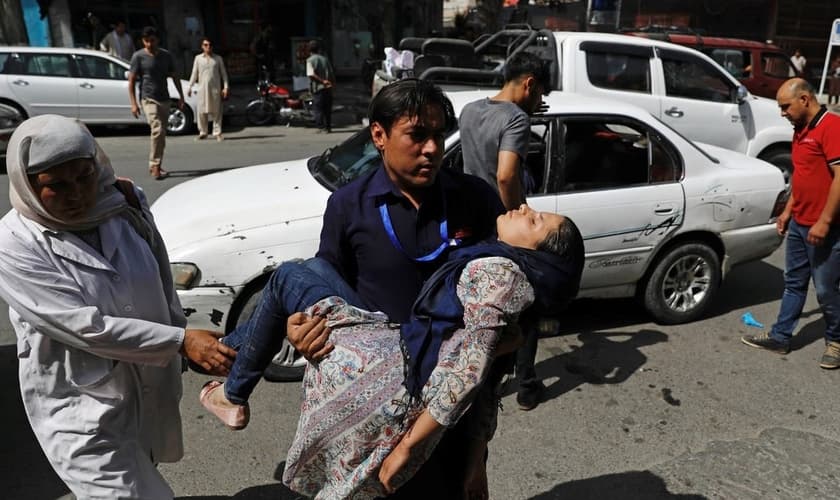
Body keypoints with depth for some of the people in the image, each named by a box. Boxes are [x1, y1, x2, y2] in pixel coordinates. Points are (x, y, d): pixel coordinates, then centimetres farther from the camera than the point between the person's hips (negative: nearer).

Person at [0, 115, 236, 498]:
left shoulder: (121, 205, -5)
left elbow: (162, 284, 7)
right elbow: (85, 328, -24)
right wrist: (181, 342, -28)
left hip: (151, 386, 5)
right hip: (81, 407, -5)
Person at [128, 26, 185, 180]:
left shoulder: (166, 55, 9)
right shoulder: (138, 56, -4)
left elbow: (174, 77, 17)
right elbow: (131, 81, -4)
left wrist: (181, 96, 9)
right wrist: (133, 104, -12)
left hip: (164, 99, 5)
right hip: (149, 99, -5)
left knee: (161, 134, 10)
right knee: (158, 130, -22)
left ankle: (154, 165, 22)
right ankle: (155, 166, -19)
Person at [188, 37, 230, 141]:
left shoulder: (218, 58, 9)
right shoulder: (198, 58, 10)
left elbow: (223, 73, 8)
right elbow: (194, 74, 12)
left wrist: (225, 87, -2)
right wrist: (190, 87, 6)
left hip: (215, 88, -1)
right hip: (203, 88, 1)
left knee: (216, 111, -3)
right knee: (202, 111, -2)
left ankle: (217, 133, 2)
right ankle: (203, 132, 9)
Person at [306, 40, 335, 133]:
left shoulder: (310, 60, -4)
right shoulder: (325, 58, 10)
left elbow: (311, 74, -17)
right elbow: (332, 73, 10)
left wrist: (322, 81, -17)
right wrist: (333, 82, 19)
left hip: (318, 88, -5)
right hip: (328, 87, 5)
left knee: (318, 108, 0)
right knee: (327, 108, 11)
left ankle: (321, 127, -6)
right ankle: (328, 127, 13)